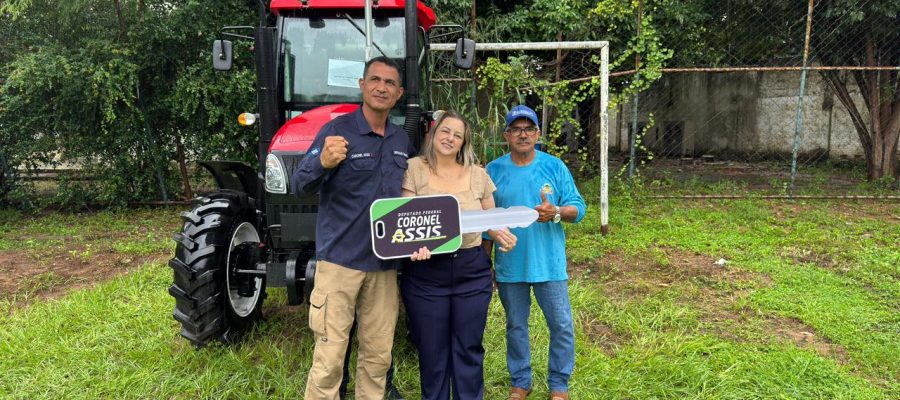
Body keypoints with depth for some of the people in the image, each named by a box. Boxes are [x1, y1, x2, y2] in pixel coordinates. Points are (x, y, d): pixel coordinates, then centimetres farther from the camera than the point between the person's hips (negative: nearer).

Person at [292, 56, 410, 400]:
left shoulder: (402, 141, 9)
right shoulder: (337, 129, -8)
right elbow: (298, 186, -13)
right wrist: (322, 162, -34)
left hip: (384, 263, 5)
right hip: (340, 259, -5)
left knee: (378, 356, 14)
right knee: (329, 357, 0)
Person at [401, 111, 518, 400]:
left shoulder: (478, 174, 6)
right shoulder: (414, 169, -3)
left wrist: (502, 234, -8)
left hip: (472, 270, 2)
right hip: (426, 272, -2)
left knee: (469, 349, 11)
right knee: (432, 352, 9)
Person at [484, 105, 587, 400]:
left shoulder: (554, 166, -1)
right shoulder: (494, 171, 1)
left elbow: (579, 208, -3)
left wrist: (556, 212, -24)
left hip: (549, 263, -1)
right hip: (509, 265, 1)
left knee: (562, 326, 4)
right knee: (515, 326, 14)